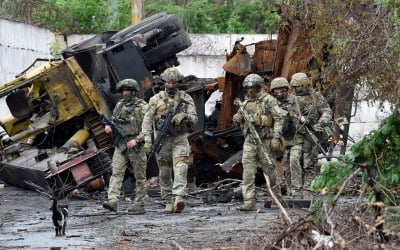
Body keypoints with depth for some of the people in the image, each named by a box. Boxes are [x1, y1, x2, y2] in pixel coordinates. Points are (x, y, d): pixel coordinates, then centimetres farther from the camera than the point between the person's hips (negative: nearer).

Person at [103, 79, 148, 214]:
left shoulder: (142, 107, -6)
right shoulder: (119, 105, 12)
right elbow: (113, 119, 26)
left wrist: (136, 140, -20)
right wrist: (108, 126, 4)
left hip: (135, 146, -5)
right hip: (120, 145, 5)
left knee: (140, 176, 3)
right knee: (116, 173, -9)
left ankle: (139, 205, 8)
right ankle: (112, 201, -18)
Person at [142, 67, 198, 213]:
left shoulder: (186, 99, 5)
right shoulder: (156, 99, 3)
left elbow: (194, 119, -1)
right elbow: (147, 120, 0)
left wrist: (184, 115, -23)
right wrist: (147, 140, -10)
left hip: (180, 139, -1)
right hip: (162, 140, 1)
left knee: (180, 168, -18)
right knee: (164, 173, 4)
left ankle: (179, 198, -29)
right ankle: (168, 202, 12)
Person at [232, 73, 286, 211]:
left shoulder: (268, 100, -3)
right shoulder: (246, 103, 14)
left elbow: (279, 118, -8)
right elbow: (238, 122, 23)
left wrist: (276, 137, -16)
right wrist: (237, 119, -2)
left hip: (265, 141, -5)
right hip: (249, 141, 5)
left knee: (269, 170, 6)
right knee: (248, 171, -6)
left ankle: (277, 198, 23)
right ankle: (249, 202, -9)